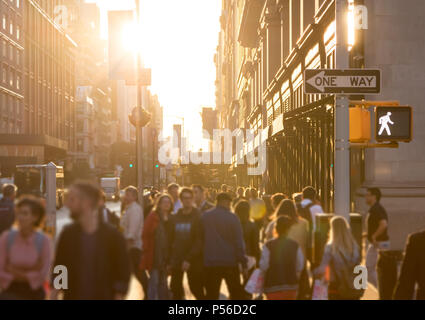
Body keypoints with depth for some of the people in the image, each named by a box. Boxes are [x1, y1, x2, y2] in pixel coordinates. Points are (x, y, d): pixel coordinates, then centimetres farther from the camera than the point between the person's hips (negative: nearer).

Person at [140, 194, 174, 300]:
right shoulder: (153, 216, -4)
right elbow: (146, 234, -6)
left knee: (163, 282, 13)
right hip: (154, 255, -4)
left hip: (166, 255, 4)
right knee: (154, 281, -4)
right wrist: (147, 250, -11)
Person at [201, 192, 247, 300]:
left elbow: (201, 239, 6)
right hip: (230, 262, -2)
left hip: (210, 263, 2)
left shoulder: (205, 217, 1)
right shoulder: (232, 218, -8)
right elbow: (239, 243, -8)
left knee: (211, 295, 7)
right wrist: (243, 263, -4)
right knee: (236, 294, 10)